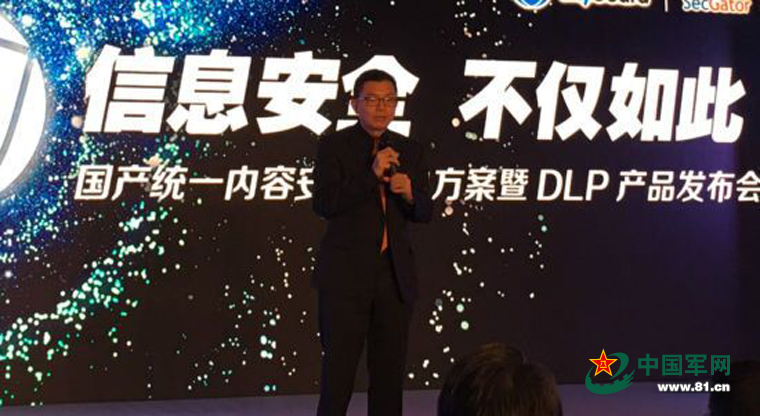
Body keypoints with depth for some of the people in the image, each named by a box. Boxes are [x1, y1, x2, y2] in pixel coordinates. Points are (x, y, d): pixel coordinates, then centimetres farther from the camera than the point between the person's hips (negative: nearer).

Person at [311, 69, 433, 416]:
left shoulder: (410, 151, 11)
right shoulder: (334, 146, -1)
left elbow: (424, 214, 11)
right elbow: (323, 204, -13)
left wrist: (410, 193, -11)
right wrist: (371, 175, -20)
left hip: (395, 275, 4)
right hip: (346, 274, -4)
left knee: (390, 372, 8)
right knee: (338, 371, -3)